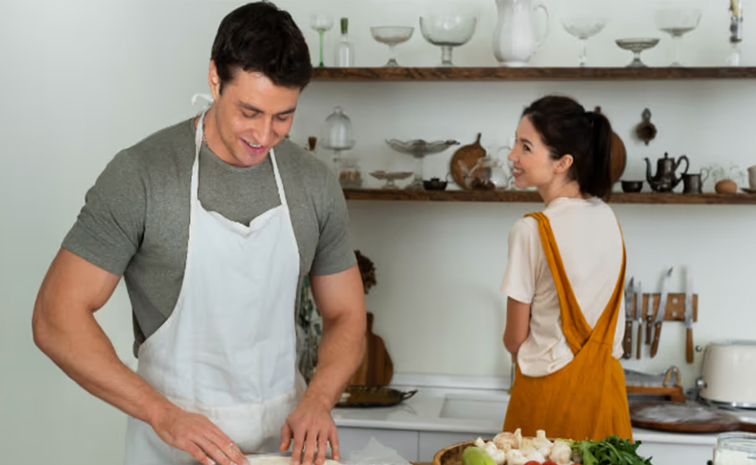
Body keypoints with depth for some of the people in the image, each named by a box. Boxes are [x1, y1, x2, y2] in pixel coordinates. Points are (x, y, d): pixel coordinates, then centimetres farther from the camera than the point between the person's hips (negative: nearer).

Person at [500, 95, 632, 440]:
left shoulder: (531, 231, -17)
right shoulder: (608, 218, 2)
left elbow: (515, 338, -9)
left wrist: (520, 351, 12)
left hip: (551, 386, -6)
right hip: (605, 382, 6)